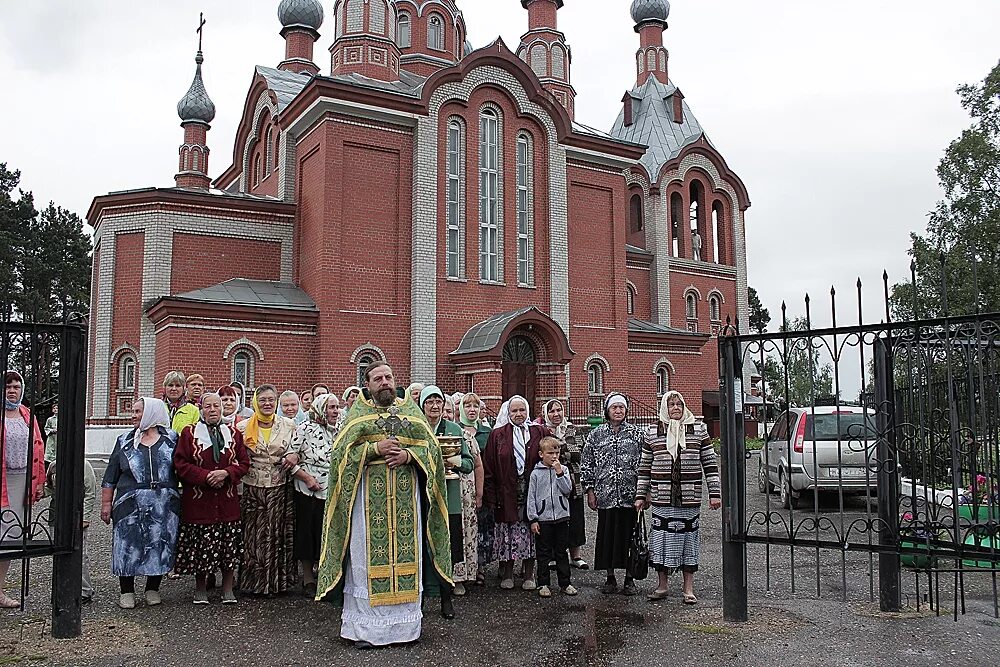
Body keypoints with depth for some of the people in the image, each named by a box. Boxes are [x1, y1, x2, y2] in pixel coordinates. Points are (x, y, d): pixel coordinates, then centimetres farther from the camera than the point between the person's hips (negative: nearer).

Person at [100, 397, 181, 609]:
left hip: (164, 505, -1)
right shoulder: (125, 441, 10)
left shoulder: (171, 439, 6)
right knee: (128, 546, 0)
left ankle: (153, 590, 19)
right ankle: (127, 593, 15)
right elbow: (110, 476, 11)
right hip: (131, 503, 1)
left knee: (160, 546, 3)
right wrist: (106, 503, 6)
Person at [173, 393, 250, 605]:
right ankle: (200, 588, 18)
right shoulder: (189, 433, 4)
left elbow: (244, 463, 7)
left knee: (229, 545, 1)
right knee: (200, 546, 1)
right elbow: (181, 464, -2)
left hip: (227, 499, 2)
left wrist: (225, 473, -11)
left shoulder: (234, 434, 11)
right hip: (198, 499, -2)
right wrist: (205, 476, -13)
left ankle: (228, 588, 13)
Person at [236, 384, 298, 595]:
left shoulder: (288, 425, 3)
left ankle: (276, 582, 15)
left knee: (278, 534, 3)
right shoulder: (243, 427, 2)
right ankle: (253, 582, 14)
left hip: (279, 489, 0)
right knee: (252, 535, 2)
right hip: (252, 489, 0)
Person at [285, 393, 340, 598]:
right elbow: (290, 458, -10)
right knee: (308, 532, 3)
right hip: (308, 491, -4)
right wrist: (307, 477, -16)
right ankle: (308, 579, 15)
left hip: (332, 491, 5)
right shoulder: (305, 429, -7)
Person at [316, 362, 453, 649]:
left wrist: (408, 455, -11)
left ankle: (404, 623, 15)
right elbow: (341, 451, -3)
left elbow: (431, 446, 7)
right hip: (369, 495, -2)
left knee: (405, 554, 5)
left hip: (406, 495, 2)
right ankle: (364, 627, 6)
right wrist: (375, 448, -14)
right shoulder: (358, 414, 6)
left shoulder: (411, 411, 12)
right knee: (368, 557, -1)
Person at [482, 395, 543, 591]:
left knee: (530, 534, 4)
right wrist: (491, 497, -7)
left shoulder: (538, 433, 5)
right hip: (506, 496, -1)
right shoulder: (497, 435, 2)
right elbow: (488, 468, -1)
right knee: (507, 536, 3)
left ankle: (528, 574, 16)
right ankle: (507, 574, 16)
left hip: (532, 493, 1)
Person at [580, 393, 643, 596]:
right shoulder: (596, 435, 6)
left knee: (629, 535, 3)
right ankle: (610, 577, 19)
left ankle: (629, 579, 16)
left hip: (630, 495, -1)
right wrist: (590, 490, 3)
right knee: (607, 535, 6)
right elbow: (586, 464, 8)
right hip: (605, 495, 1)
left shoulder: (637, 434, 4)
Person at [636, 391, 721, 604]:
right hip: (662, 499, 1)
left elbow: (710, 463, 5)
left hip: (689, 499, 0)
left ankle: (688, 589, 16)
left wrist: (715, 493, -1)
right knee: (662, 538, 4)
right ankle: (662, 586, 18)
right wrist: (641, 495, 7)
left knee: (688, 539, 5)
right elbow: (644, 467, 10)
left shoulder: (698, 430, 5)